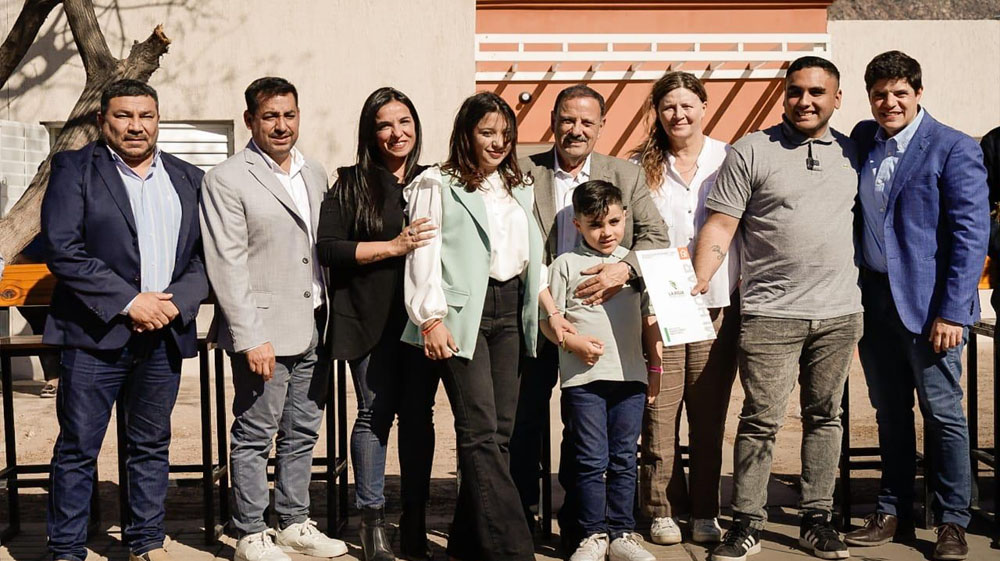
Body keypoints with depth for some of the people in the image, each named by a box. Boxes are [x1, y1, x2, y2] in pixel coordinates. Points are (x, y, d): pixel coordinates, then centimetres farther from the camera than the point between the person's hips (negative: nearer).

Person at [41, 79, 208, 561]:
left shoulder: (188, 178, 13)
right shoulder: (74, 169, 1)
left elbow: (205, 254, 9)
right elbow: (63, 249, -10)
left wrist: (176, 304, -9)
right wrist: (130, 302, -14)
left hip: (164, 336, 4)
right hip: (95, 336, -4)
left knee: (152, 447, 12)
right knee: (77, 449, 2)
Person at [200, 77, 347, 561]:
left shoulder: (315, 175, 13)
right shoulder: (226, 180, -7)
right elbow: (227, 266, -11)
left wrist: (332, 320, 10)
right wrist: (250, 338, -16)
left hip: (314, 330, 6)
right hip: (265, 331, -6)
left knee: (302, 433, 14)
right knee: (255, 436, 2)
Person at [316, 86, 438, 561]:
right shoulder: (350, 185, 2)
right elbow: (327, 248, -7)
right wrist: (394, 247, -14)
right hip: (373, 320, -3)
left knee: (419, 415, 4)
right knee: (376, 413, 1)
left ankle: (415, 522, 13)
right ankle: (372, 520, 13)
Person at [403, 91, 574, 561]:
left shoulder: (518, 189, 19)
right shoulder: (438, 185, 0)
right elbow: (424, 256, -6)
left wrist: (552, 312, 16)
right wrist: (433, 319, -14)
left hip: (509, 313, 7)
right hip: (463, 313, -6)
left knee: (499, 429, 4)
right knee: (481, 431, -12)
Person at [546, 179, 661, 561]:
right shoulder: (566, 265, 3)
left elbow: (649, 318, 17)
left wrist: (656, 366, 12)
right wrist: (572, 342, -15)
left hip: (630, 376, 3)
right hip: (583, 377, -3)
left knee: (624, 459, 7)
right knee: (591, 460, 0)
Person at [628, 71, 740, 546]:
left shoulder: (729, 160, 5)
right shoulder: (641, 165, 5)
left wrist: (742, 288, -1)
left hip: (715, 304, 1)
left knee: (709, 415, 6)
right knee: (659, 411, -1)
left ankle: (705, 512, 18)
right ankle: (662, 510, 13)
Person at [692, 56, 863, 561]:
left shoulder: (851, 154, 11)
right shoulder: (751, 152, -1)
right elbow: (720, 226, -4)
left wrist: (860, 305, 14)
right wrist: (698, 285, -16)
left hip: (839, 313, 4)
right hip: (771, 314, -4)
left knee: (824, 418, 11)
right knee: (760, 420, -3)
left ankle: (817, 520, 21)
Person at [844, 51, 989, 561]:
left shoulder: (954, 149, -8)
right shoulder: (862, 140, 9)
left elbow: (971, 235, -11)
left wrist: (953, 312, -16)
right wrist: (851, 292, 3)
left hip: (927, 303, -5)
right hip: (872, 299, 5)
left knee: (943, 414, 3)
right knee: (889, 412, 14)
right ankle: (893, 511, 26)